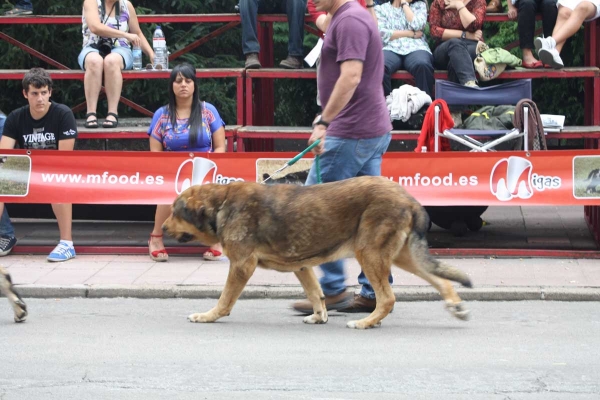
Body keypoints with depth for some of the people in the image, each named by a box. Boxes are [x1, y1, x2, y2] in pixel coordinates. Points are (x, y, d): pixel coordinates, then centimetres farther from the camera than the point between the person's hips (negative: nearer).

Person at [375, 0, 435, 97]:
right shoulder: (381, 9, 17)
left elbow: (418, 26, 0)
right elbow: (381, 33, -1)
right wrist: (411, 33, 0)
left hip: (415, 48, 0)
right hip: (391, 49, 0)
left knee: (423, 65, -37)